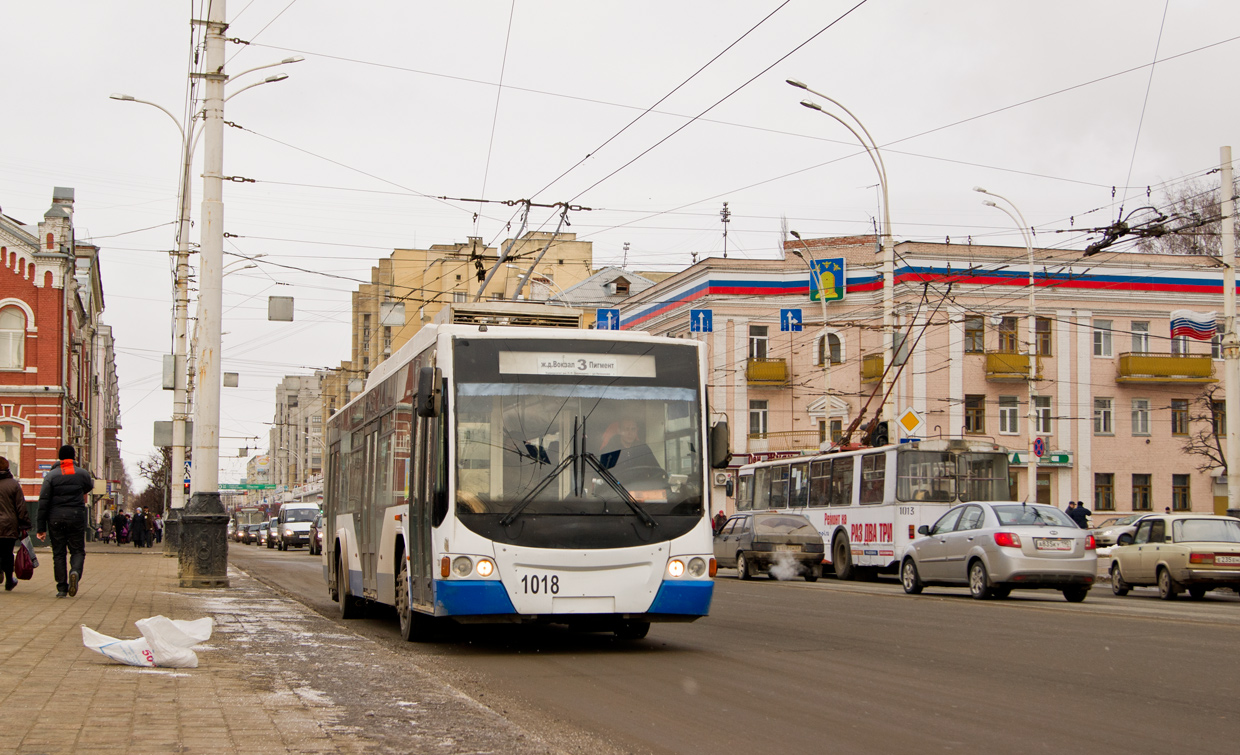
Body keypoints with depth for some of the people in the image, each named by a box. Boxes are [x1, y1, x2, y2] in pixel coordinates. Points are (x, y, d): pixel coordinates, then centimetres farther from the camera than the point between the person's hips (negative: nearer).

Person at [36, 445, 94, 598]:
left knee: (58, 553, 7)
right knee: (78, 550, 8)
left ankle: (62, 588, 3)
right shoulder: (82, 474, 1)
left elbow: (43, 501, -4)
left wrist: (41, 527, -2)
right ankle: (75, 572, -23)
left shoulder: (51, 475, 0)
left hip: (55, 518, 0)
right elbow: (89, 487, 21)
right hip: (76, 517, 0)